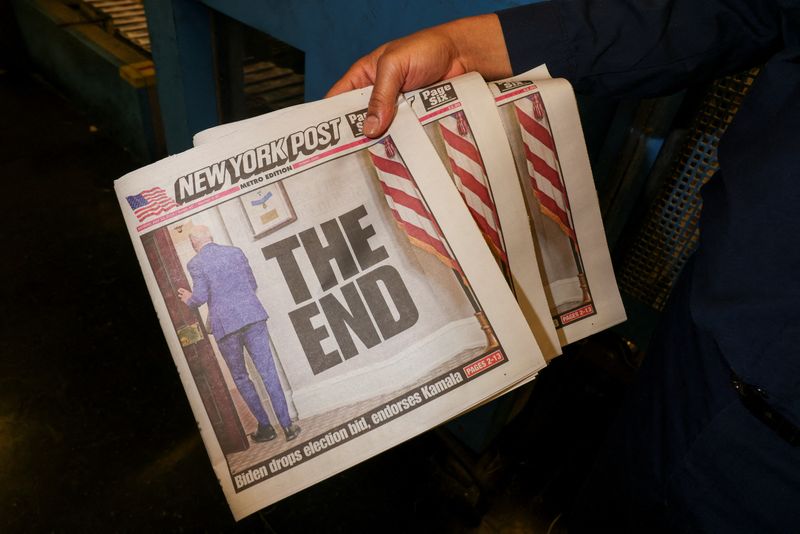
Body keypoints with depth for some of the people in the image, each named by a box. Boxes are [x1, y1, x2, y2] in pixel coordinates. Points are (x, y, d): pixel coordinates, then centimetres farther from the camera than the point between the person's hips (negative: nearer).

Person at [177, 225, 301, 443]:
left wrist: (188, 300, 14)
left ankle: (265, 427, 16)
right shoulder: (235, 252, 10)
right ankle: (287, 425, 0)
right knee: (268, 371, 1)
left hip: (225, 325, -2)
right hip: (252, 317, 2)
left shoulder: (195, 263, -1)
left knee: (240, 377, 13)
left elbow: (201, 296, -7)